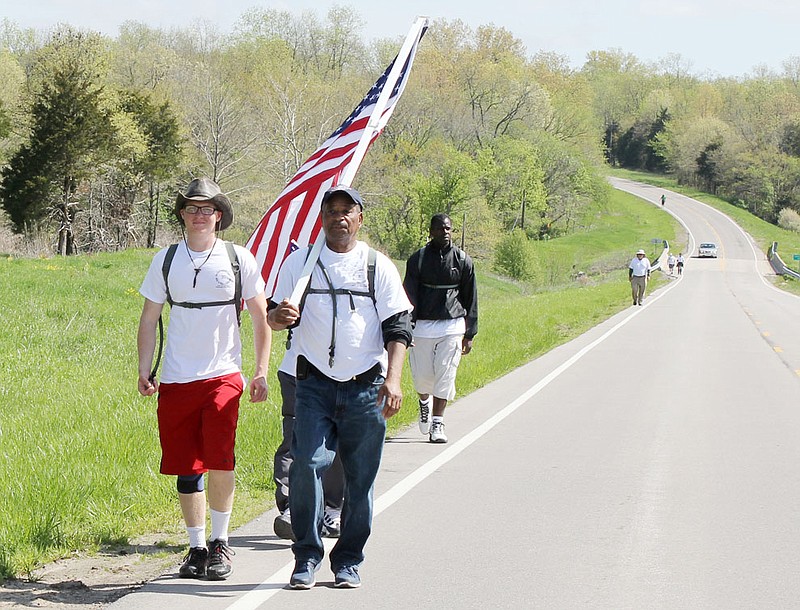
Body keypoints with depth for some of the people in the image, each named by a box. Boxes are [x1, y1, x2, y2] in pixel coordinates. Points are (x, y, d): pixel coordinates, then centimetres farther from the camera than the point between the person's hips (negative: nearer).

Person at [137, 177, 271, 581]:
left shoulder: (239, 259, 3)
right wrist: (144, 370, 3)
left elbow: (261, 319, 8)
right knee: (186, 468, 4)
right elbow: (148, 320, 13)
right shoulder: (165, 261, 7)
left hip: (222, 376, -2)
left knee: (219, 459, -16)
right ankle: (197, 548, 17)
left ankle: (220, 543, 0)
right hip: (176, 379, 2)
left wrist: (261, 373, 1)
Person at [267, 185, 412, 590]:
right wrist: (279, 317, -14)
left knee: (360, 477, 2)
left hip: (365, 388, 0)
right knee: (307, 464, -16)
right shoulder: (300, 262, 8)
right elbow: (274, 316, 11)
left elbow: (398, 325, 3)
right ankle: (307, 556, -5)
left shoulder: (378, 266, 6)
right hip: (314, 385, 0)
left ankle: (348, 561, 13)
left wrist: (393, 378, -10)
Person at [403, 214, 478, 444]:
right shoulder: (418, 259, 0)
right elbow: (409, 296, -4)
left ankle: (438, 424, 0)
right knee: (422, 375, 5)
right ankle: (425, 401, 39)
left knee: (445, 373, -7)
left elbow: (470, 298, 10)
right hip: (422, 324, 0)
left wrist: (470, 334, 7)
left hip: (452, 324, 0)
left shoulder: (462, 260, 4)